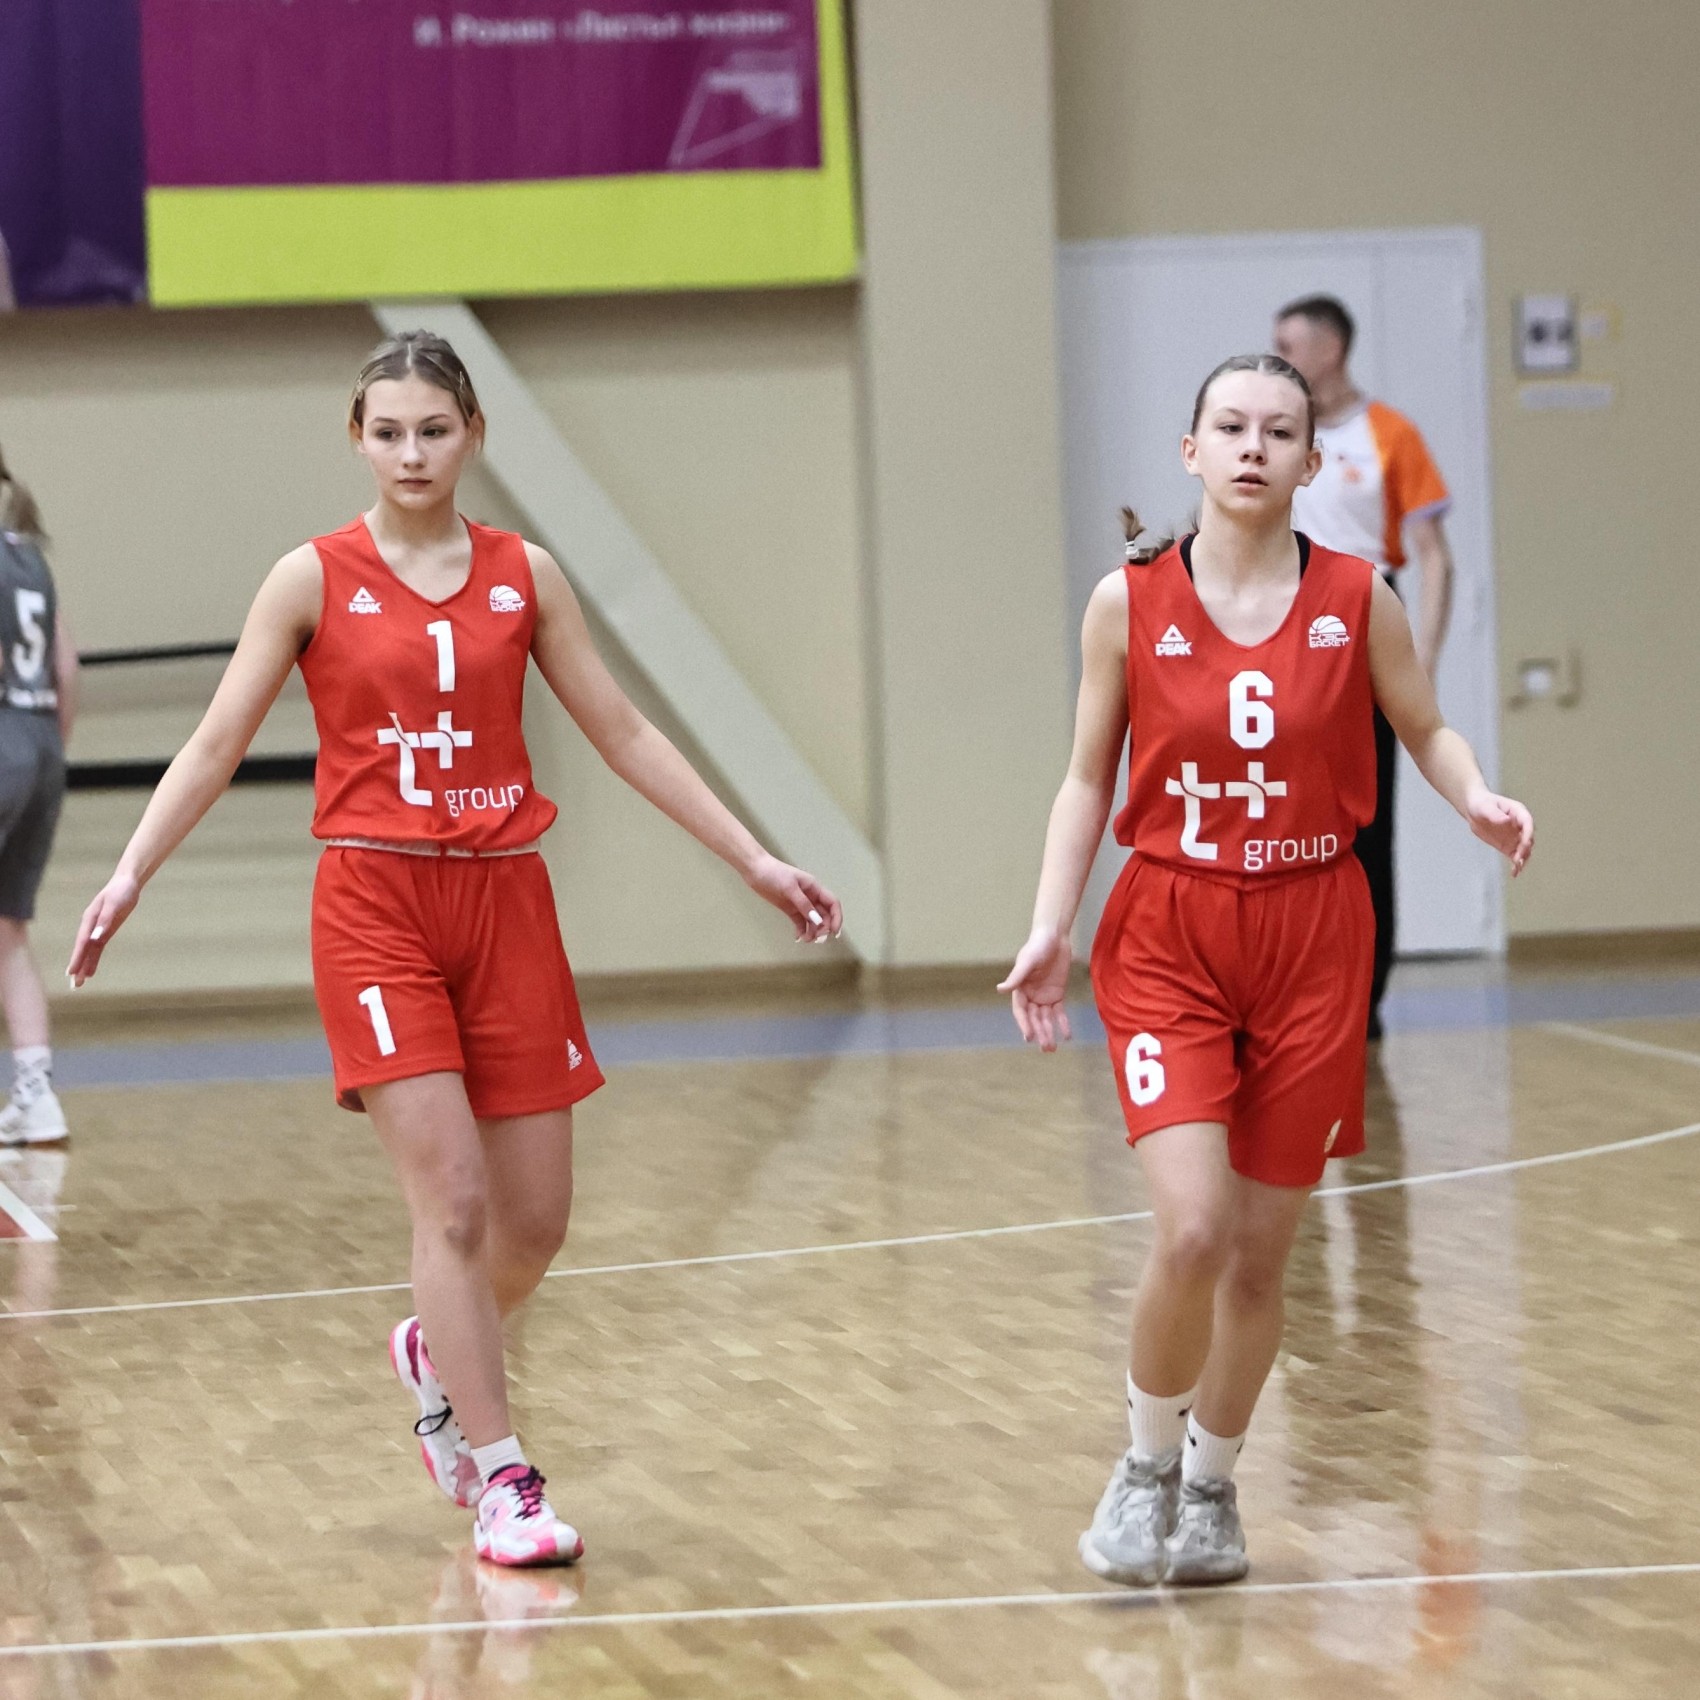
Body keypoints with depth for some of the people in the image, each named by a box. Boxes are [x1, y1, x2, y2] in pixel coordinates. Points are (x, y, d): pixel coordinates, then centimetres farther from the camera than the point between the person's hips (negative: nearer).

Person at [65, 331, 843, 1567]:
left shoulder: (523, 575, 7)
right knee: (453, 1199, -13)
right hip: (375, 907, -3)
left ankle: (438, 1354, 35)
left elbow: (622, 732, 11)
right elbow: (218, 743, 0)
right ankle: (502, 1482, -6)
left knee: (536, 1219, 4)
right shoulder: (315, 579, 0)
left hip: (505, 903, 3)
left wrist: (756, 861, 9)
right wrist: (131, 874, -13)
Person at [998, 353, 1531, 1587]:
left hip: (1312, 941, 1)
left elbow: (1425, 728, 11)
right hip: (1168, 939, -1)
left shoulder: (1358, 600, -2)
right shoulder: (1130, 603, -2)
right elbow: (1087, 779, 6)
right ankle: (1145, 1469, 9)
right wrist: (1050, 929, -3)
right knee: (1192, 1231, -17)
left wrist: (1478, 799, -10)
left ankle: (1212, 1486, 30)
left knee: (1262, 1251, 7)